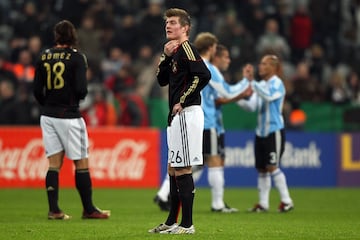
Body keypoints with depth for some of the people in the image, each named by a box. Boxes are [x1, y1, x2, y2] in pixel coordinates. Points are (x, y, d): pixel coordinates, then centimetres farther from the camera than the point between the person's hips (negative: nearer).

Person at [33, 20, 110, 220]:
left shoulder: (44, 57, 5)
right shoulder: (76, 57, -8)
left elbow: (37, 91, 5)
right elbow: (81, 90, -15)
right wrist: (79, 96, 7)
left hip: (48, 116, 5)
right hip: (69, 116, -5)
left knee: (54, 163, 8)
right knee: (82, 163, 4)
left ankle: (54, 210, 3)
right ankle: (89, 209, 8)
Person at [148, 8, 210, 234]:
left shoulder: (186, 48, -11)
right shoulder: (175, 51, 18)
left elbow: (204, 75, -24)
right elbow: (162, 80, 18)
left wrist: (183, 101, -17)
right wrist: (166, 56, 4)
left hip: (187, 114, -10)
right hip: (177, 116, 10)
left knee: (183, 169, -9)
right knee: (173, 169, 15)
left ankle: (187, 225, -8)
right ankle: (172, 222, 22)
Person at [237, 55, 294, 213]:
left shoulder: (277, 83, -9)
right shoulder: (260, 85, 12)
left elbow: (269, 96, -29)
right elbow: (252, 106, 8)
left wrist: (252, 82, -31)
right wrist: (238, 100, -6)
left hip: (275, 131, -7)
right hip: (261, 132, 7)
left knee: (272, 167, -10)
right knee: (261, 169, 6)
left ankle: (286, 201, -2)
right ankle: (263, 204, 11)